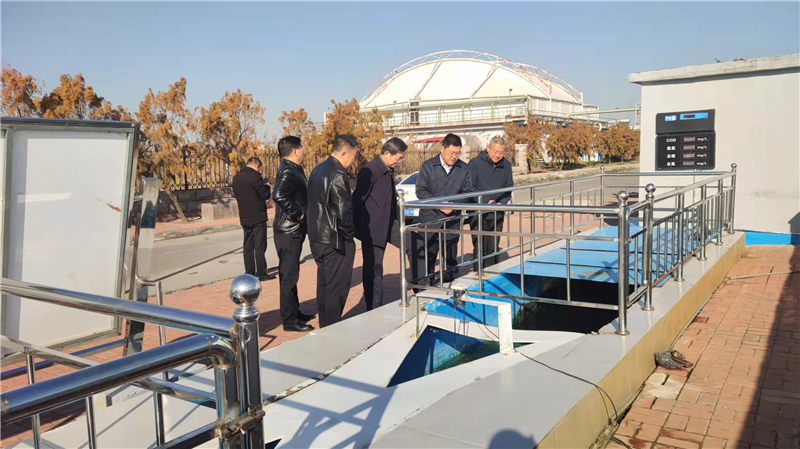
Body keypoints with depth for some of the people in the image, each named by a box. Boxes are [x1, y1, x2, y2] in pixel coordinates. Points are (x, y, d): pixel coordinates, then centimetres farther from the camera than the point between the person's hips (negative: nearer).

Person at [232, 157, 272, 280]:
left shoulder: (236, 177, 10)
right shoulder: (254, 176, -14)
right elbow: (265, 195, -14)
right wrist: (266, 186, 7)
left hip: (244, 218, 7)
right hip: (258, 217, -7)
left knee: (248, 246, 12)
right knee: (260, 246, -2)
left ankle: (249, 272, 16)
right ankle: (261, 273, 0)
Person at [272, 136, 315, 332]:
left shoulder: (293, 169, 13)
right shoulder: (288, 172, -18)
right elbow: (278, 196, -33)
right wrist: (297, 215, -24)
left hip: (293, 230, 10)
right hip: (288, 231, -10)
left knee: (291, 274, 18)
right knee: (288, 276, -3)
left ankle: (294, 312, 30)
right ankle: (289, 320, 5)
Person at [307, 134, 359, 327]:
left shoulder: (318, 170, 10)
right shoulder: (338, 176, -19)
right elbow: (344, 211, -21)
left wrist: (317, 229, 15)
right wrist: (349, 234, -6)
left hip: (317, 238, 9)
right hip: (336, 240, -9)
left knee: (324, 285, 17)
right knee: (337, 288, 0)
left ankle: (325, 328, 28)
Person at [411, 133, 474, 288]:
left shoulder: (463, 168, 4)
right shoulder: (428, 166, -2)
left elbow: (468, 191, 6)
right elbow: (421, 191, -6)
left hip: (452, 222, 3)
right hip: (429, 221, -2)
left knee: (450, 261, 14)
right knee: (425, 261, -1)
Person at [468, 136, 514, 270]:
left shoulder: (506, 165, 6)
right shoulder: (475, 163, -8)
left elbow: (509, 187, 11)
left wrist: (502, 202, -7)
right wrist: (487, 201, -15)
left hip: (497, 214, 4)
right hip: (478, 214, -4)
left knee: (494, 248, 9)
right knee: (480, 248, -1)